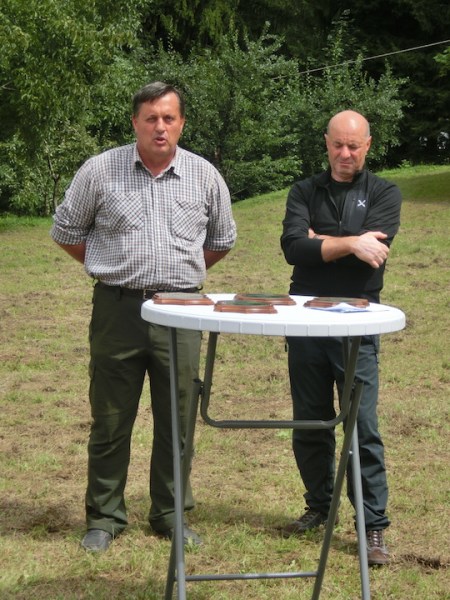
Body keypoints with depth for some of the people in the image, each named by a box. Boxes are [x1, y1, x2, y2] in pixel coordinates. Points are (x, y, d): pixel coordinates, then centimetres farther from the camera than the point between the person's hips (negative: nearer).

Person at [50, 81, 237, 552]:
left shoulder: (204, 176, 5)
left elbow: (221, 240, 19)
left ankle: (171, 516, 20)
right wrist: (112, 267, 9)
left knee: (176, 421, 7)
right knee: (110, 420, 5)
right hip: (117, 310, -1)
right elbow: (66, 230, 9)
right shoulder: (100, 170, -1)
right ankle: (104, 518, 16)